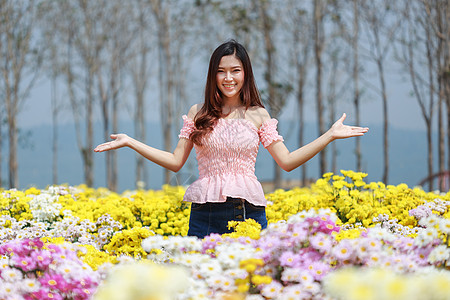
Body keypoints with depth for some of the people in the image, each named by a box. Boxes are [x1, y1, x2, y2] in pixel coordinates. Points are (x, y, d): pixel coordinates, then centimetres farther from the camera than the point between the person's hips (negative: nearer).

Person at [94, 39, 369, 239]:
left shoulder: (258, 116, 8)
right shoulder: (198, 114, 9)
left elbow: (287, 161, 7)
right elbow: (175, 162, 11)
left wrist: (330, 135, 1)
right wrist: (130, 142, 6)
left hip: (248, 211, 0)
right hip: (205, 212, 0)